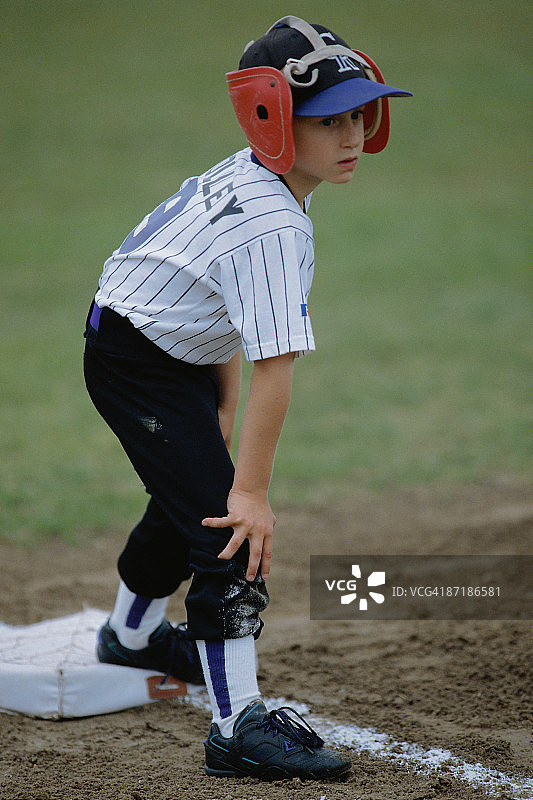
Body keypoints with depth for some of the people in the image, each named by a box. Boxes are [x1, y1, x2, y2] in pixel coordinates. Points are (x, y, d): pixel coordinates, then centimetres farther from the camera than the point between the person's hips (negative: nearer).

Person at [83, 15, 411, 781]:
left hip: (178, 351, 11)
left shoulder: (243, 174, 0)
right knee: (228, 525, -14)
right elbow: (275, 368, -31)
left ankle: (131, 633, 53)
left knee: (192, 499, 28)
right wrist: (251, 490, -28)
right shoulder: (274, 227, -30)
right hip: (139, 365, -11)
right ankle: (240, 727, -15)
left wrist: (223, 410, 12)